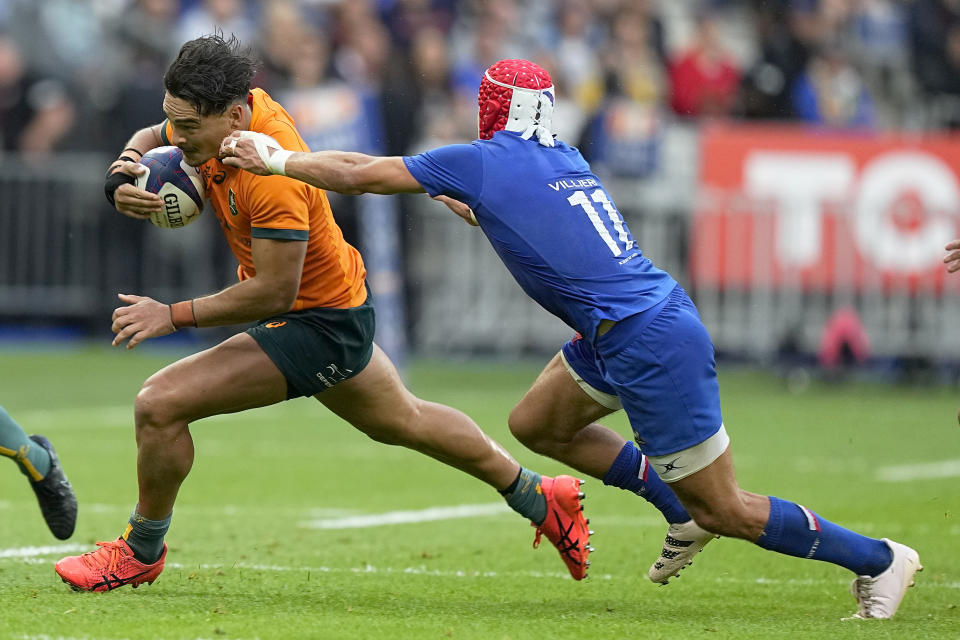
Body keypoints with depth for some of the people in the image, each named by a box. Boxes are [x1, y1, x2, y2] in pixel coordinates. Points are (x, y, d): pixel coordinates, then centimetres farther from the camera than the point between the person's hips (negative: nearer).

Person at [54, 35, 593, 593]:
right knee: (404, 421, 30)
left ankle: (141, 552, 4)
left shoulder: (274, 177, -35)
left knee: (160, 404, -17)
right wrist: (120, 180, -11)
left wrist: (174, 316, -29)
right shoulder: (229, 111, -10)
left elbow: (274, 292, -33)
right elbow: (152, 139, 10)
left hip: (319, 325, -10)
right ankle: (539, 497, 45)